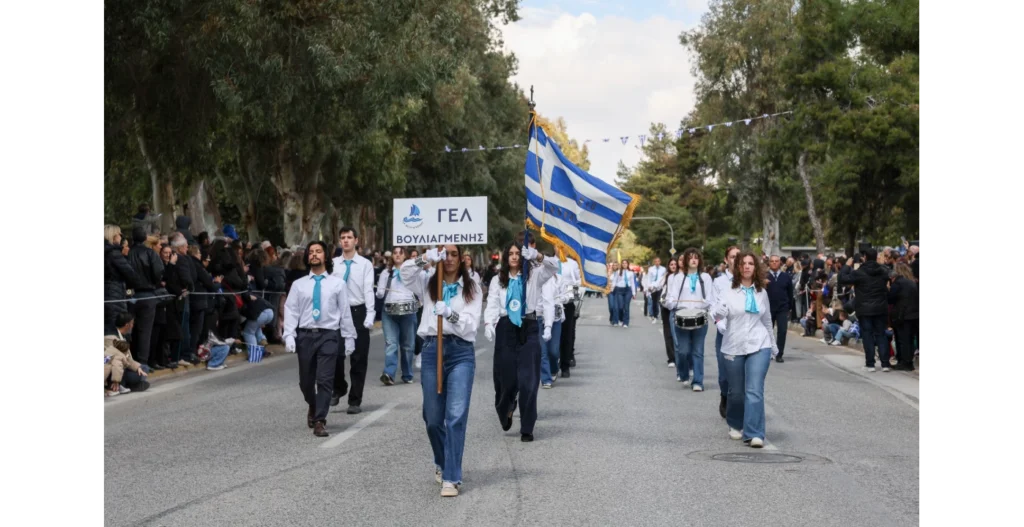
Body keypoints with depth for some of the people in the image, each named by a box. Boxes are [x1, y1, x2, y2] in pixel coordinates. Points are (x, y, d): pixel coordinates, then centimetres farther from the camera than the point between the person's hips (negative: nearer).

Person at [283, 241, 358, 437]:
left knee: (325, 379, -10)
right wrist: (289, 336, -10)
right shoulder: (299, 284, 7)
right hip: (305, 335, 2)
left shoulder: (338, 283, 5)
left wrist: (349, 337, 2)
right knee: (306, 380, 11)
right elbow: (291, 311, 2)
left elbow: (345, 311, 4)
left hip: (328, 335, -2)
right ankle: (313, 407, 39)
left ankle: (319, 421, -6)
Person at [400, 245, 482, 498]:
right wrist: (425, 258, -21)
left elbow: (471, 324, -3)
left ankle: (451, 478, -11)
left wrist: (450, 313, -20)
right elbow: (404, 273, -6)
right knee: (433, 418, 10)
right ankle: (442, 463, 36)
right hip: (432, 350, 2)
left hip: (461, 352, -2)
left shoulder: (471, 288, 8)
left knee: (456, 416, -13)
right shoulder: (428, 284, 13)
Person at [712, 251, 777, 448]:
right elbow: (719, 315, -10)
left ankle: (754, 434, -13)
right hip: (734, 347, 0)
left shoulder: (761, 292, 8)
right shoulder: (728, 291, 0)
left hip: (759, 346, 1)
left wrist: (773, 346, 21)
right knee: (736, 392, 10)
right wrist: (719, 311, -33)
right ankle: (736, 425, 33)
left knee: (755, 391, -11)